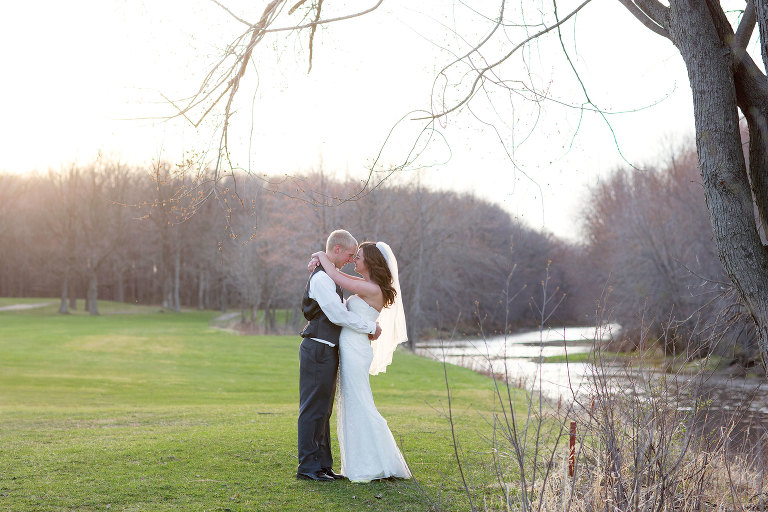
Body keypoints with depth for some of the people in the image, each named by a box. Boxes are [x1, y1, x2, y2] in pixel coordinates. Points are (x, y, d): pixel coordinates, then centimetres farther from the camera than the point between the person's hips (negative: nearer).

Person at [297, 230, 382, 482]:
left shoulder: (329, 276, 18)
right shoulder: (321, 278, -15)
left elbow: (339, 312, 23)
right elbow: (338, 314, -20)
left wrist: (367, 325, 10)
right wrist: (370, 326, -9)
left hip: (326, 350, 10)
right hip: (318, 350, -10)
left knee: (323, 410, 14)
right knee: (314, 409, -6)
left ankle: (322, 464, 21)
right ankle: (308, 466, -1)